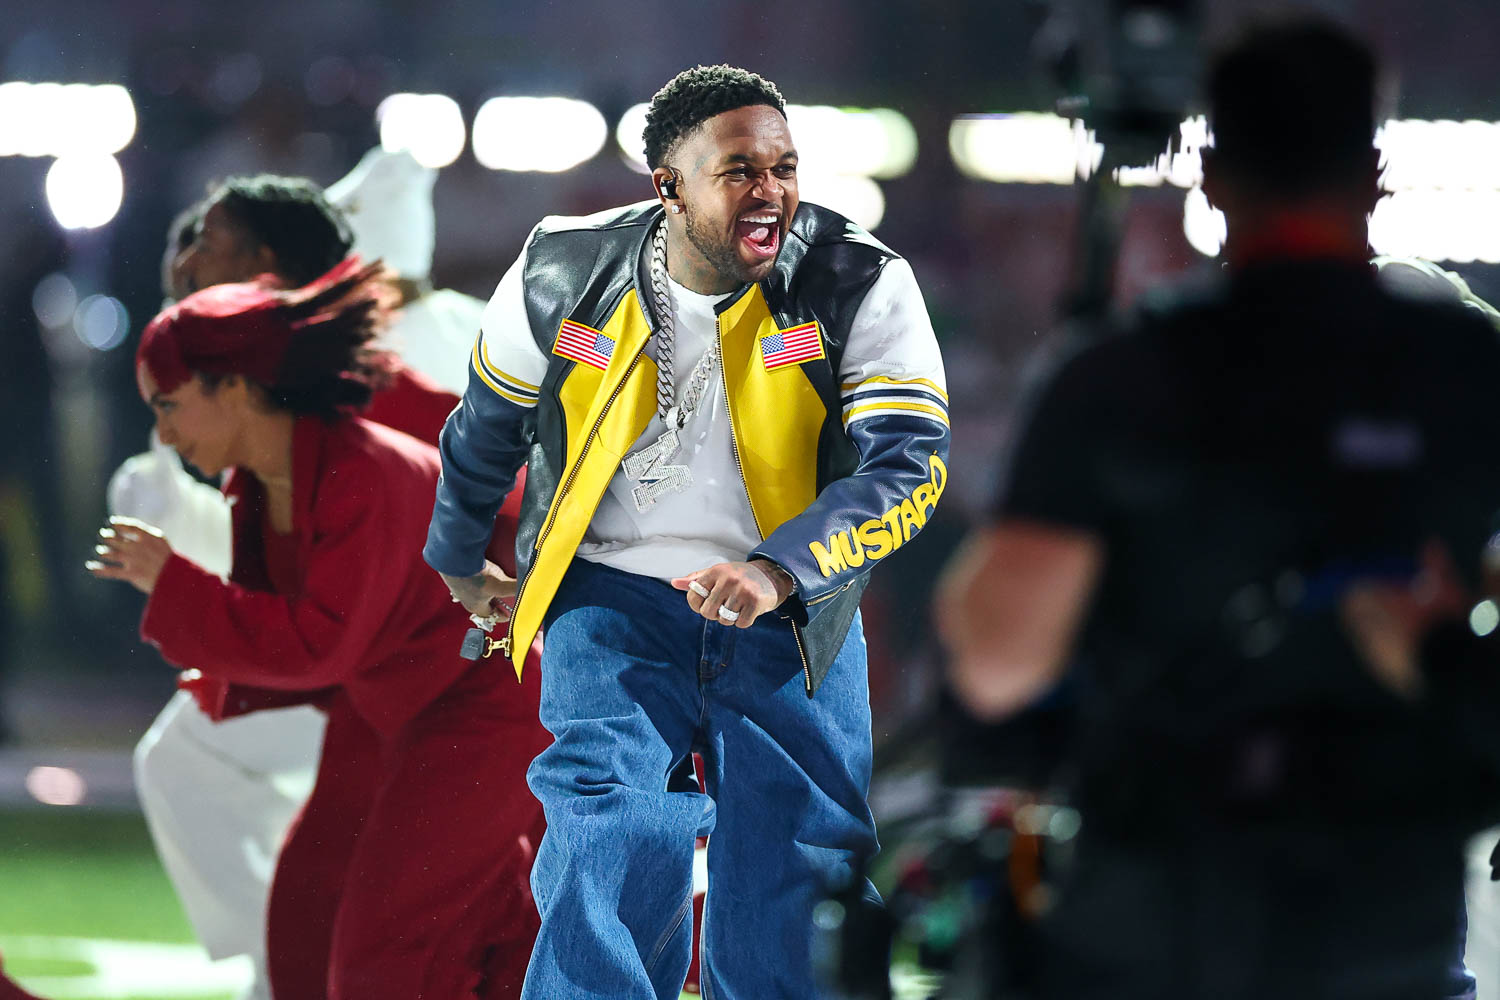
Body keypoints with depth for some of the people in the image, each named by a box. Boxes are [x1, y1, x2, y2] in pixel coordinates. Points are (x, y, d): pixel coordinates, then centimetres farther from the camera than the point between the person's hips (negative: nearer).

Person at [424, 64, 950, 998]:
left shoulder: (862, 284, -12)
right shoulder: (563, 277, -6)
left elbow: (909, 463, -20)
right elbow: (488, 426, 13)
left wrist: (777, 572, -35)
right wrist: (460, 560, 29)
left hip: (791, 617, 0)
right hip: (612, 597, 0)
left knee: (797, 887, 3)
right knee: (615, 856, -20)